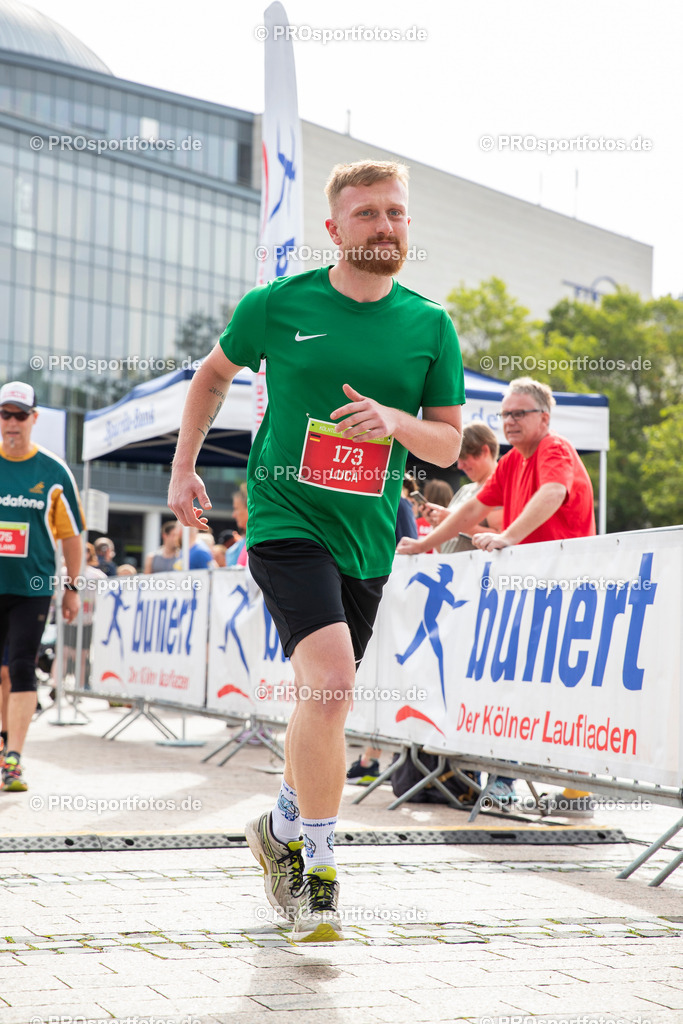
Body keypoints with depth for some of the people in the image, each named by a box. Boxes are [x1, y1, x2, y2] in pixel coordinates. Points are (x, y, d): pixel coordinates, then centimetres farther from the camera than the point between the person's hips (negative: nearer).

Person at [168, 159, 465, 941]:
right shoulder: (278, 305, -2)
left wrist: (396, 421, -15)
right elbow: (213, 374, 15)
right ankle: (315, 861, -6)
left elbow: (449, 444, 6)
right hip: (285, 520, -4)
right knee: (330, 686, -22)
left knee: (325, 703, 14)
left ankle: (283, 827, 39)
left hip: (366, 539, 4)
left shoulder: (430, 325, 3)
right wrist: (183, 468, 10)